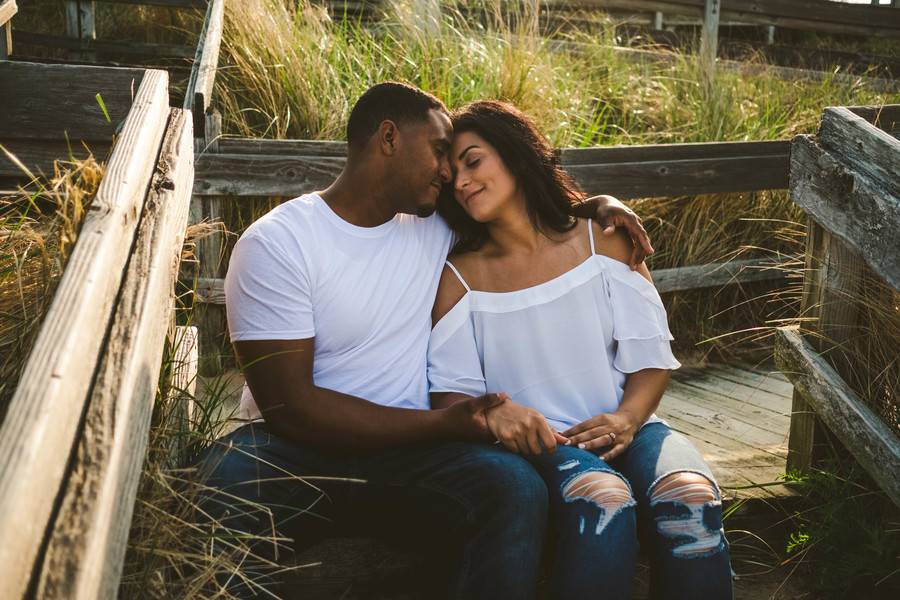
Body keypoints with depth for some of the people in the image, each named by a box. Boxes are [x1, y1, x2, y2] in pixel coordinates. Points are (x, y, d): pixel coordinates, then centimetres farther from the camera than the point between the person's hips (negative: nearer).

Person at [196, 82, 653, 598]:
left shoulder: (437, 224, 7)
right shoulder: (277, 243, -9)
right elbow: (291, 406, -15)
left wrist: (597, 205, 4)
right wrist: (443, 424, -19)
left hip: (408, 450, 4)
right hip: (301, 448, -3)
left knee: (517, 488, -27)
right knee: (228, 483, -37)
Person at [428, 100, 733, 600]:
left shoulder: (601, 242, 8)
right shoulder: (459, 277, 6)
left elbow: (651, 356, 5)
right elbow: (450, 391, 0)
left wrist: (626, 418, -14)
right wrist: (489, 411, -23)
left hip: (620, 429, 2)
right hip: (535, 442, -1)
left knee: (691, 499, -31)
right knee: (602, 501, -35)